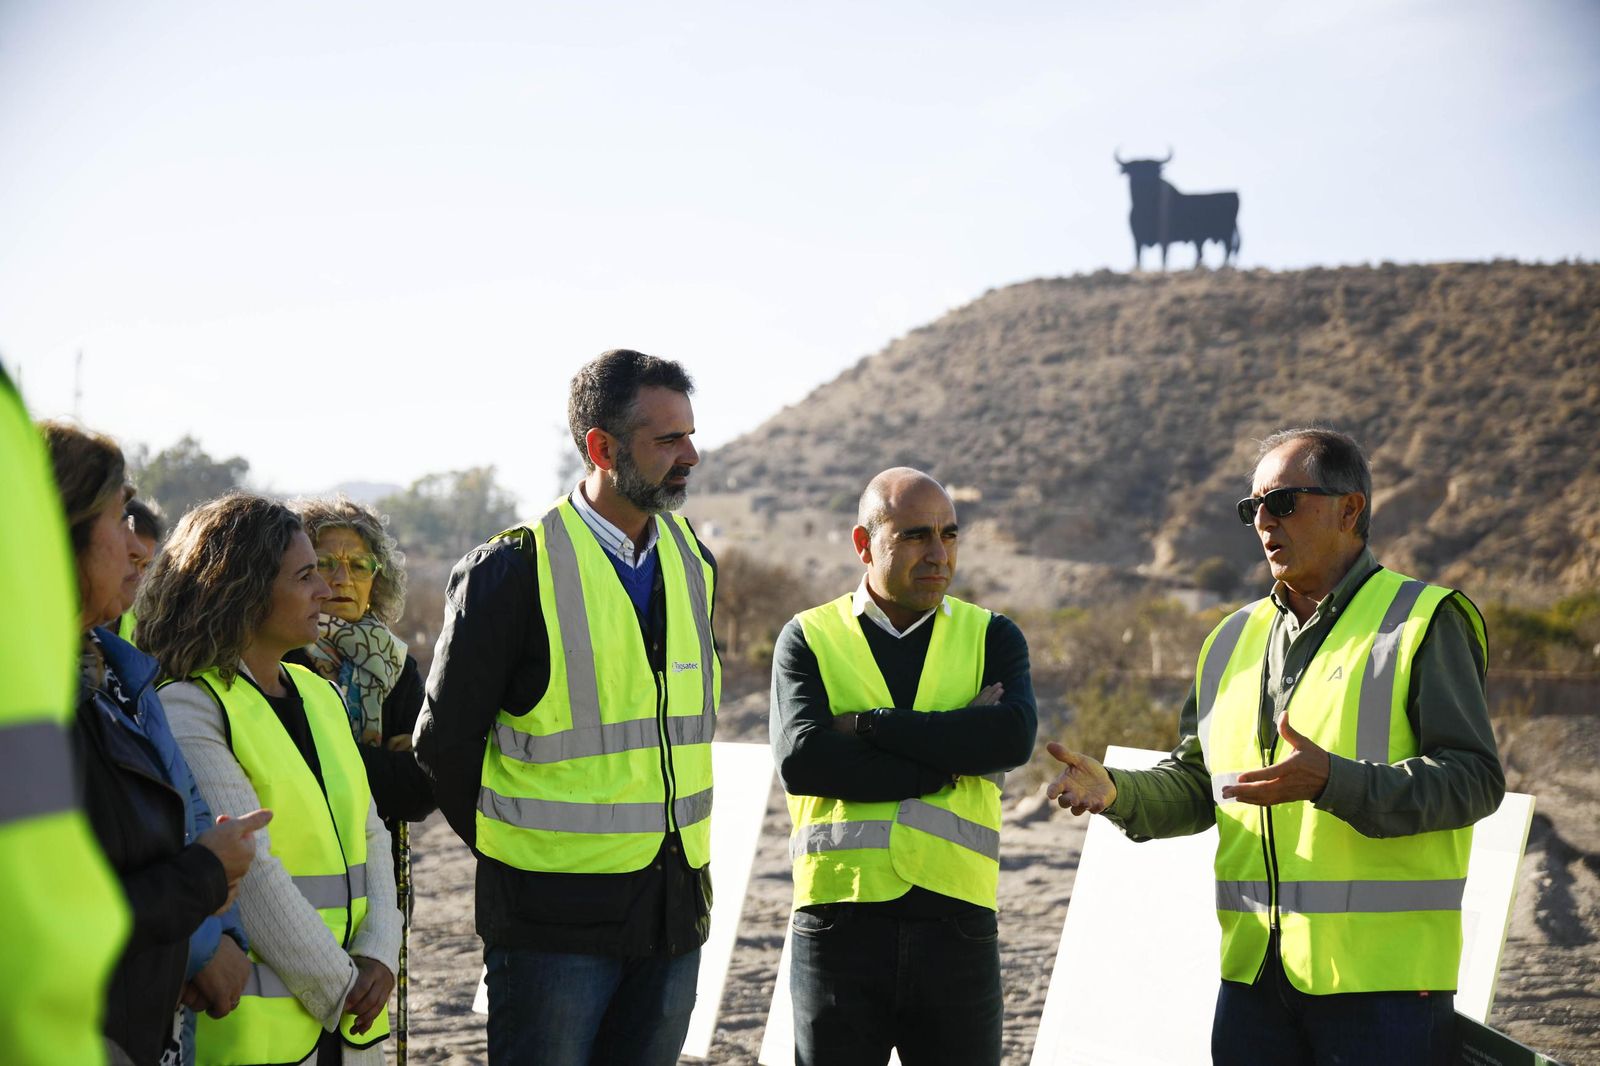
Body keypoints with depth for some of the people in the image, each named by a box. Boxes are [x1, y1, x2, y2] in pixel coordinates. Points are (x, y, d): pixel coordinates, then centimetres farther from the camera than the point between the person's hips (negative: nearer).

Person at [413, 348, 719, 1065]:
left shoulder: (692, 562, 9)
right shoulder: (513, 569, -11)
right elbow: (444, 742, -4)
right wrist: (514, 852, 4)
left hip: (676, 906, 6)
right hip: (557, 915, -6)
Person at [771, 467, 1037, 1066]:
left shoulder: (990, 637, 10)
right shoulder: (810, 639, 6)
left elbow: (1014, 737, -10)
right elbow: (800, 759, -12)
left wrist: (871, 725, -11)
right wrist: (953, 755, -11)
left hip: (956, 925, 1)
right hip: (839, 921, -1)